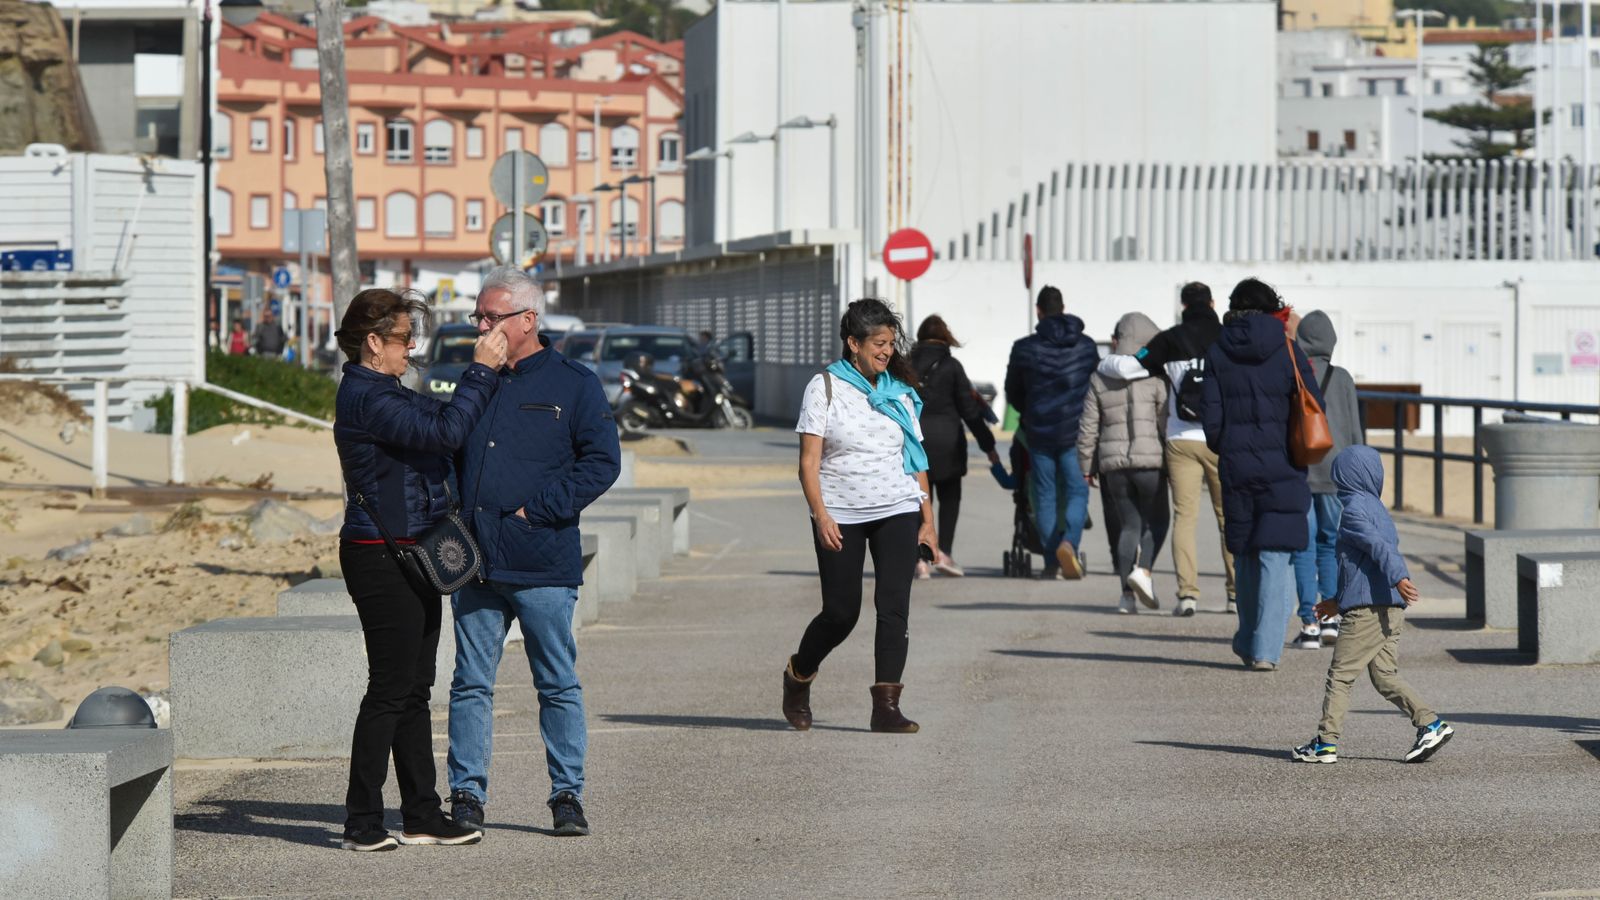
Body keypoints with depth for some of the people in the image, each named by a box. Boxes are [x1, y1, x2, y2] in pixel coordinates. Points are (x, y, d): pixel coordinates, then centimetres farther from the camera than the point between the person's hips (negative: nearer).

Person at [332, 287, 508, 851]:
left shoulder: (385, 394, 17)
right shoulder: (365, 397, -16)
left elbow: (441, 418, 23)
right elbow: (445, 432, -24)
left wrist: (486, 372, 12)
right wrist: (481, 371, -16)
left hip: (410, 559, 11)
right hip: (381, 557, -11)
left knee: (413, 691, 12)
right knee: (391, 690, -7)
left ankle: (421, 814, 17)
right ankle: (362, 822, -3)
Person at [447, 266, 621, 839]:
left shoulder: (573, 384, 0)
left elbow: (602, 461, -6)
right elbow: (448, 457, 24)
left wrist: (538, 508, -12)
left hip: (542, 566, -4)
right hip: (475, 563, 4)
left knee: (558, 685, 3)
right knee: (471, 684, 4)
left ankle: (568, 795, 11)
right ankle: (466, 794, 9)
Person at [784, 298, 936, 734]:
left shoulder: (899, 391, 10)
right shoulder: (825, 387, -2)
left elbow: (916, 458, 13)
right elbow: (809, 461, -7)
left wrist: (927, 518, 7)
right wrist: (821, 515, -18)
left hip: (898, 513, 3)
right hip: (841, 517, -3)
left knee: (894, 608, -8)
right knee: (841, 612, 0)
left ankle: (886, 706, -8)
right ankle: (798, 676, 27)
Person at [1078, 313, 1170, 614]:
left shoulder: (1099, 379, 7)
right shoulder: (1154, 377, -3)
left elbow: (1088, 428, 7)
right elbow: (1166, 421, -5)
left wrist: (1087, 467, 14)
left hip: (1113, 464, 3)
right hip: (1150, 459, -3)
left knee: (1128, 525, 10)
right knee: (1155, 521, 11)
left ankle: (1128, 593, 3)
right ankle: (1143, 569, -13)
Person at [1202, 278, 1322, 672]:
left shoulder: (1217, 352, 1)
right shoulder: (1286, 349, -3)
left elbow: (1211, 414, 0)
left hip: (1235, 466, 2)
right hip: (1282, 469, -2)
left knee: (1245, 555, 16)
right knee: (1274, 558, -2)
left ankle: (1249, 641, 22)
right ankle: (1265, 649, -8)